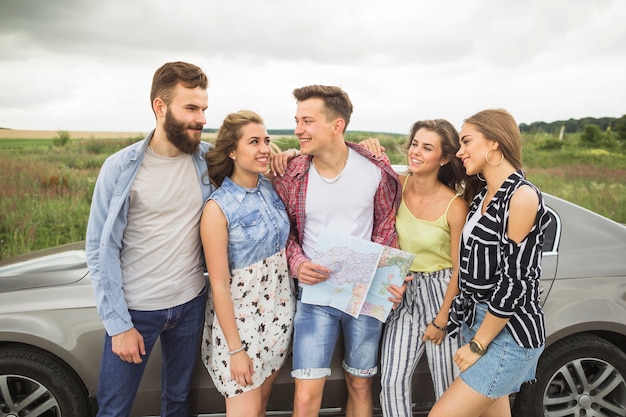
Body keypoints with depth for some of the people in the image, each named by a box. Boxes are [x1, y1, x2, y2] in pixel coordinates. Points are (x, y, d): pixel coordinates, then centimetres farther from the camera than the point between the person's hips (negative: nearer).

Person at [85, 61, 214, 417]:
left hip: (191, 303, 2)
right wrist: (118, 324, -10)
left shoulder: (209, 159, -5)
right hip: (135, 309, -2)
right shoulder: (121, 167, -11)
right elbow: (100, 249, -9)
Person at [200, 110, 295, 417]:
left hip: (279, 311, 6)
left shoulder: (272, 187, -3)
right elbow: (219, 285, -16)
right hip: (239, 317, -5)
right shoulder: (218, 208, -19)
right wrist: (235, 350, -14)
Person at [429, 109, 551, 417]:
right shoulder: (483, 195, 9)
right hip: (476, 319, 8)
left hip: (508, 332, -8)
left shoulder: (522, 197, -16)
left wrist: (477, 345, -13)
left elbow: (514, 282, -19)